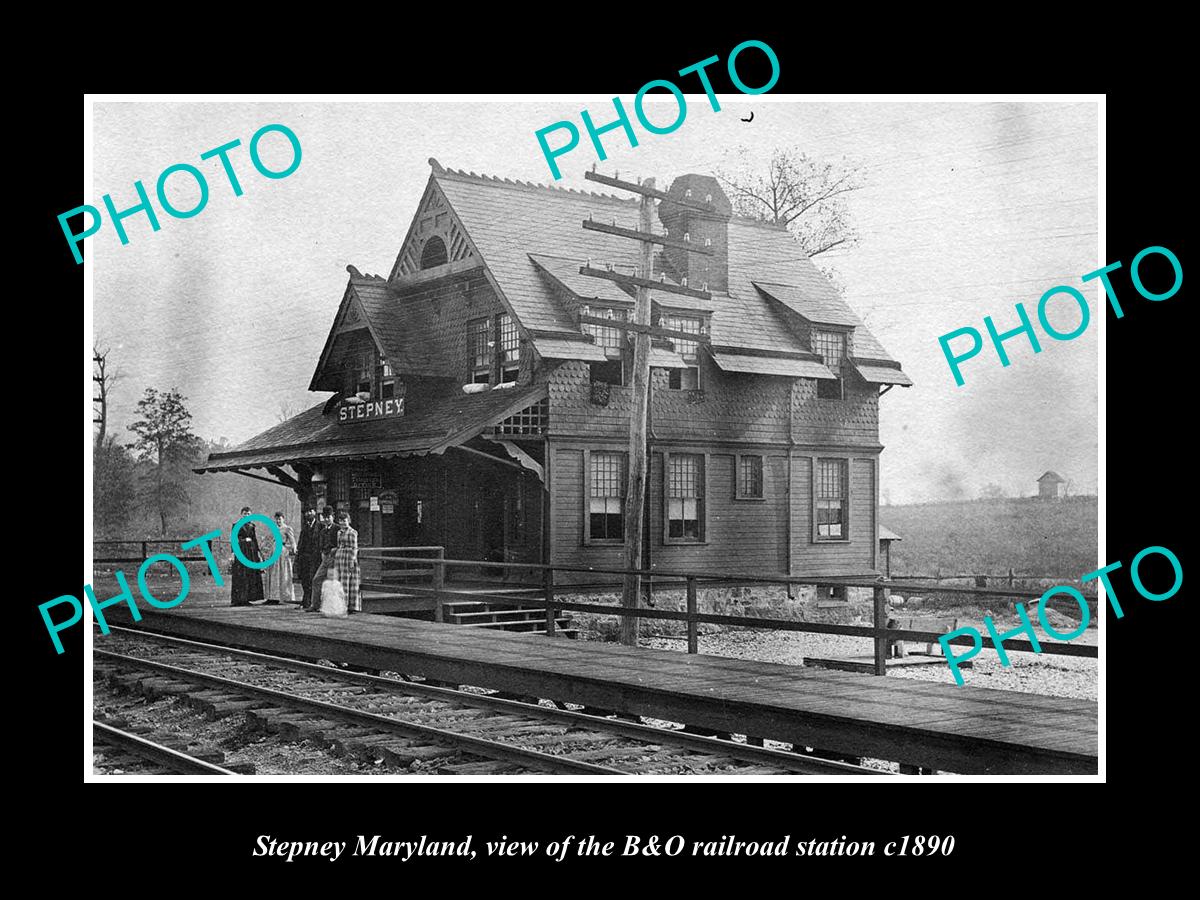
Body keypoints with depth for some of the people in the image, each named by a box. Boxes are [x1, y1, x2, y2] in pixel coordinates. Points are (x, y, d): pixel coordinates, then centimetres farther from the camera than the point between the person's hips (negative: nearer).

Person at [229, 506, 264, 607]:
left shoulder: (251, 526, 14)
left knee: (251, 575, 2)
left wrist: (258, 553, 10)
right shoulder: (236, 525, 0)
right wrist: (233, 553, -11)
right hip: (240, 550, -5)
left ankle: (246, 598, 6)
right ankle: (237, 599, -8)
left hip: (251, 551, 5)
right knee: (240, 575, -8)